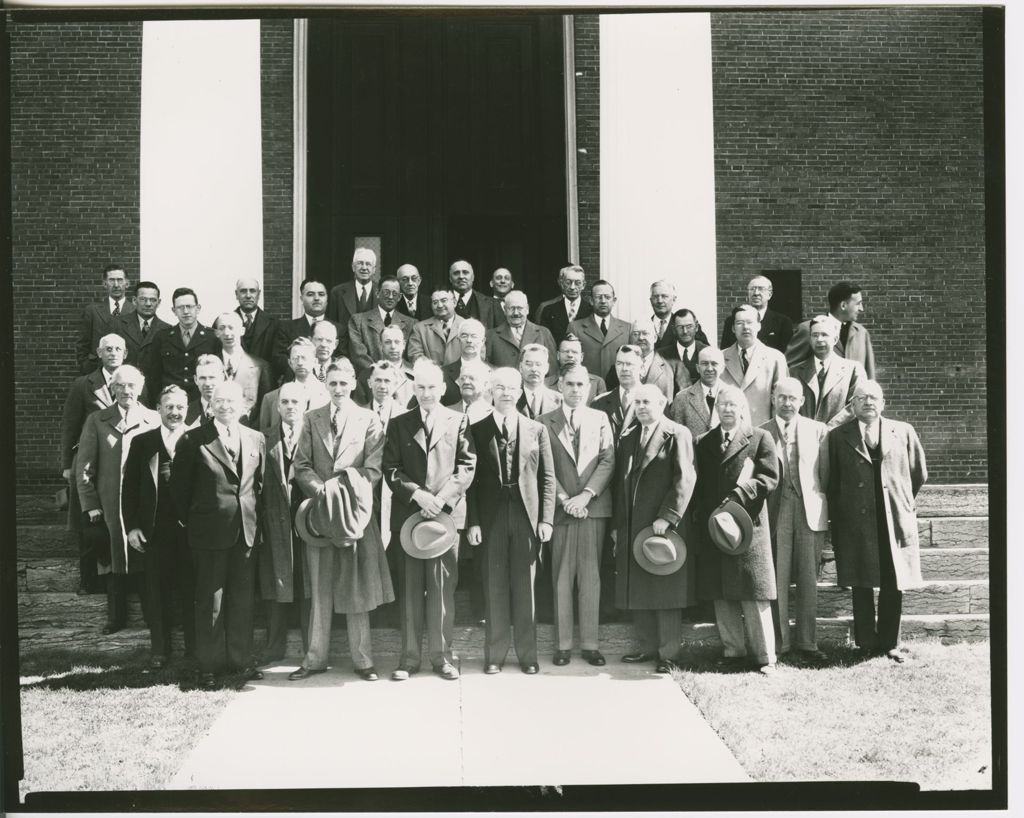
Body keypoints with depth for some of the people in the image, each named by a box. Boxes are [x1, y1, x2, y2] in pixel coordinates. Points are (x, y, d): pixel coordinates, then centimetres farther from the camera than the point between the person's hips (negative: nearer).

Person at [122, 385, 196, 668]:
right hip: (155, 530, 1)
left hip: (190, 528, -1)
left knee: (191, 590, 4)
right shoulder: (142, 442, 6)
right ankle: (160, 649, 17)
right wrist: (131, 526, -1)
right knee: (157, 591, 6)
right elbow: (129, 486, 6)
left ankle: (194, 647, 15)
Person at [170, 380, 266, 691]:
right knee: (210, 601, 3)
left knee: (243, 599, 9)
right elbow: (179, 485, -1)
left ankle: (241, 659, 21)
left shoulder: (256, 440, 8)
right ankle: (209, 665, 13)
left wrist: (254, 517, 8)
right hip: (209, 532, -3)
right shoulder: (193, 440, -4)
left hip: (246, 531, 4)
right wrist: (189, 521, 1)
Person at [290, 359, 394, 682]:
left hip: (355, 510, -2)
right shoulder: (312, 419, 9)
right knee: (319, 589, 6)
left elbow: (374, 469, -3)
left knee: (356, 589, 2)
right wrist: (321, 489, -12)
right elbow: (301, 465, 5)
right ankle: (315, 658, 13)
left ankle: (362, 659, 10)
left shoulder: (369, 420, 3)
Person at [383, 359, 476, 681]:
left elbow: (467, 467, 1)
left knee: (443, 587, 1)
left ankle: (441, 655, 8)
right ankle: (410, 656, 8)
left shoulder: (458, 422, 7)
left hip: (445, 513, -1)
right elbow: (391, 469, 4)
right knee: (410, 589, 4)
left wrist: (441, 499, -11)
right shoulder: (399, 424, 11)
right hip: (408, 515, 1)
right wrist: (417, 494, -11)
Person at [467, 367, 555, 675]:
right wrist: (473, 521, -5)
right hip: (491, 517, 0)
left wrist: (546, 519, -3)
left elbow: (547, 477, 5)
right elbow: (471, 480, 2)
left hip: (526, 515, 0)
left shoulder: (536, 430, 7)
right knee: (494, 588, 4)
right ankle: (495, 654, 14)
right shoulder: (477, 431, 4)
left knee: (525, 587, 6)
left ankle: (527, 654, 15)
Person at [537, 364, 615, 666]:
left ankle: (590, 643, 8)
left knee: (591, 577, 3)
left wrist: (586, 494, -11)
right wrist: (564, 498, -12)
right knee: (561, 578, 1)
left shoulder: (600, 419, 10)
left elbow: (608, 460, 1)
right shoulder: (546, 422, 6)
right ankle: (563, 644, 7)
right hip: (561, 509, -1)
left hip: (593, 507, 1)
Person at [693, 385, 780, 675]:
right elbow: (700, 485, 14)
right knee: (722, 596, 6)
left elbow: (770, 478, -6)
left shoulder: (760, 438, 3)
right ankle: (733, 650, 16)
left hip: (748, 523, -4)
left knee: (753, 595, -3)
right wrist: (700, 521, 4)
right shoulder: (704, 443, 15)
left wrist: (739, 494, -17)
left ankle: (765, 657, 4)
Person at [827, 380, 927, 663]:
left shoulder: (903, 432, 7)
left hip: (895, 521, 1)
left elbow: (919, 473, 15)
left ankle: (889, 644, 16)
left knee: (893, 586, 4)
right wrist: (837, 517, 3)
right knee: (862, 586, 3)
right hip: (856, 525, -1)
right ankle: (867, 644, 13)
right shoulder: (838, 436, 4)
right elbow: (831, 482, 5)